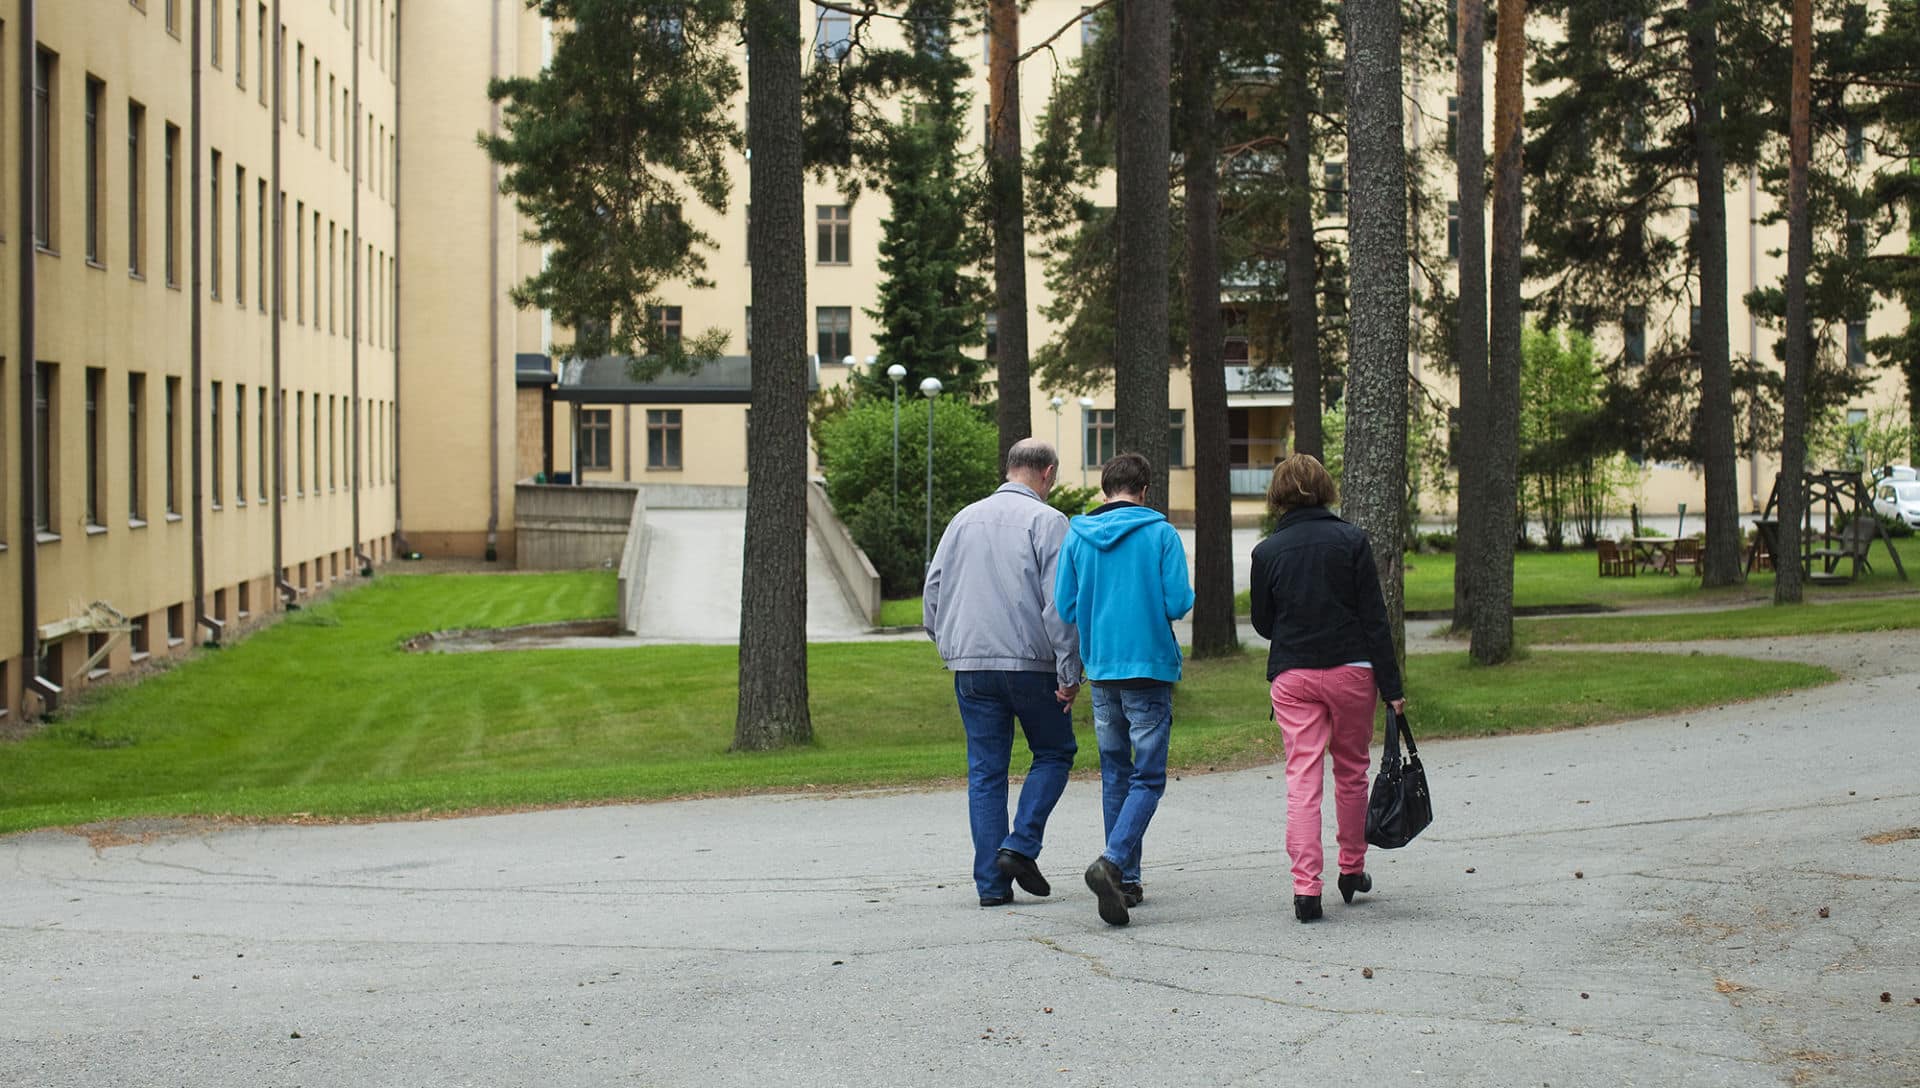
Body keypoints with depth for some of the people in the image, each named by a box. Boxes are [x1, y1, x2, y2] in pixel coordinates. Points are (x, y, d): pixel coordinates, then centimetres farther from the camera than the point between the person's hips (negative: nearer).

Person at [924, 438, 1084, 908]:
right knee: (1054, 752, 14)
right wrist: (1070, 673, -9)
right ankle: (1020, 846, -2)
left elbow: (933, 591, 13)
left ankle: (991, 882, 4)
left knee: (985, 771, 7)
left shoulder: (964, 519, 11)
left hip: (971, 666, 4)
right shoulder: (1047, 521, -5)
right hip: (1031, 663, -4)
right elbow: (1061, 602, -11)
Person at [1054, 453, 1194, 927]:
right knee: (1148, 778, -2)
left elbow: (1064, 608, 3)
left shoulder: (1077, 536, 3)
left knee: (1115, 775, 15)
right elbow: (1178, 603, -11)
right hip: (1151, 669, -4)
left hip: (1101, 670, 4)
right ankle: (1112, 863, -22)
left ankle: (1126, 880, 18)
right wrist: (1168, 598, 12)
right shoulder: (1160, 533, -7)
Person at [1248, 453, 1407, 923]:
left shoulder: (1268, 551, -1)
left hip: (1292, 675, 0)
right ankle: (1352, 870, 29)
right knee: (1351, 771, 16)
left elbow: (1263, 623, 8)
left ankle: (1306, 888, -10)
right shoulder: (1351, 541, -3)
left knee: (1302, 779, -2)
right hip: (1351, 671, 0)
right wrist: (1391, 686, -2)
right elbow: (1375, 617, -5)